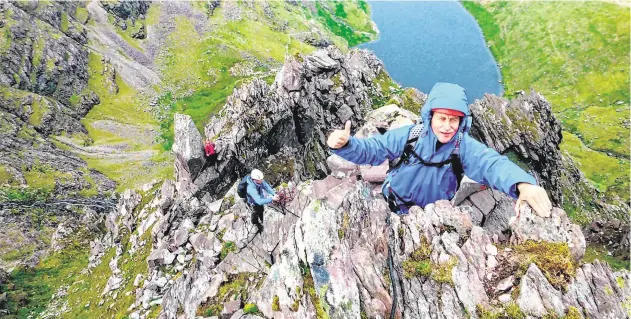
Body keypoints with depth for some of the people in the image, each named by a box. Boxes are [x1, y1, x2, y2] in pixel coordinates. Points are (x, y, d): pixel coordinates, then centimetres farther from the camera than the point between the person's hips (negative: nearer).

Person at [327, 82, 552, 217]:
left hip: (434, 217, 1)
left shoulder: (464, 146, -20)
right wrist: (344, 144, -41)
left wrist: (522, 184, -60)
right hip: (393, 210, -1)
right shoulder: (409, 135, -21)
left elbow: (492, 163, -37)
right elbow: (370, 150, -19)